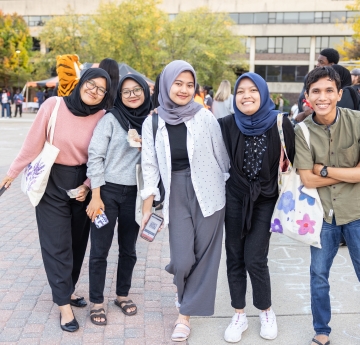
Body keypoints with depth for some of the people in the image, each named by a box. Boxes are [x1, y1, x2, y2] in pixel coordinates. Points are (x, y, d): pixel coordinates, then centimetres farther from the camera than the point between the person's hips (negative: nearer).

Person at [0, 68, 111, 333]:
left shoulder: (103, 117, -9)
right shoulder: (54, 105, -15)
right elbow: (34, 143, -9)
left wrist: (87, 185, -8)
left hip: (83, 183, 3)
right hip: (52, 181, -3)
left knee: (78, 240, 13)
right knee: (57, 244, 1)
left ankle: (66, 289, 34)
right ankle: (64, 304, 12)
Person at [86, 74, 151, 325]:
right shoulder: (111, 119, -7)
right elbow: (95, 156, -10)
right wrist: (96, 196, -13)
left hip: (135, 193, 3)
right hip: (108, 191, -3)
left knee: (128, 249, 14)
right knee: (100, 249, 3)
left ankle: (123, 295, 32)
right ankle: (97, 302, 19)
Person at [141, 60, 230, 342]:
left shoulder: (205, 117, -4)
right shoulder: (152, 123, 1)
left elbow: (222, 157, 3)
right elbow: (150, 167, 2)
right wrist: (147, 209, 0)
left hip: (208, 193, 0)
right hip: (176, 195, 1)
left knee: (204, 257, 4)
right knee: (183, 260, -6)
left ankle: (186, 313, 23)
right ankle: (181, 281, 30)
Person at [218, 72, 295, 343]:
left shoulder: (280, 123, -12)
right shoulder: (228, 124, -9)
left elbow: (294, 160, -4)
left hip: (266, 199, -2)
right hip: (235, 197, 2)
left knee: (255, 259, -4)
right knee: (235, 258, 6)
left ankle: (267, 312, 21)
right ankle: (240, 315, 22)